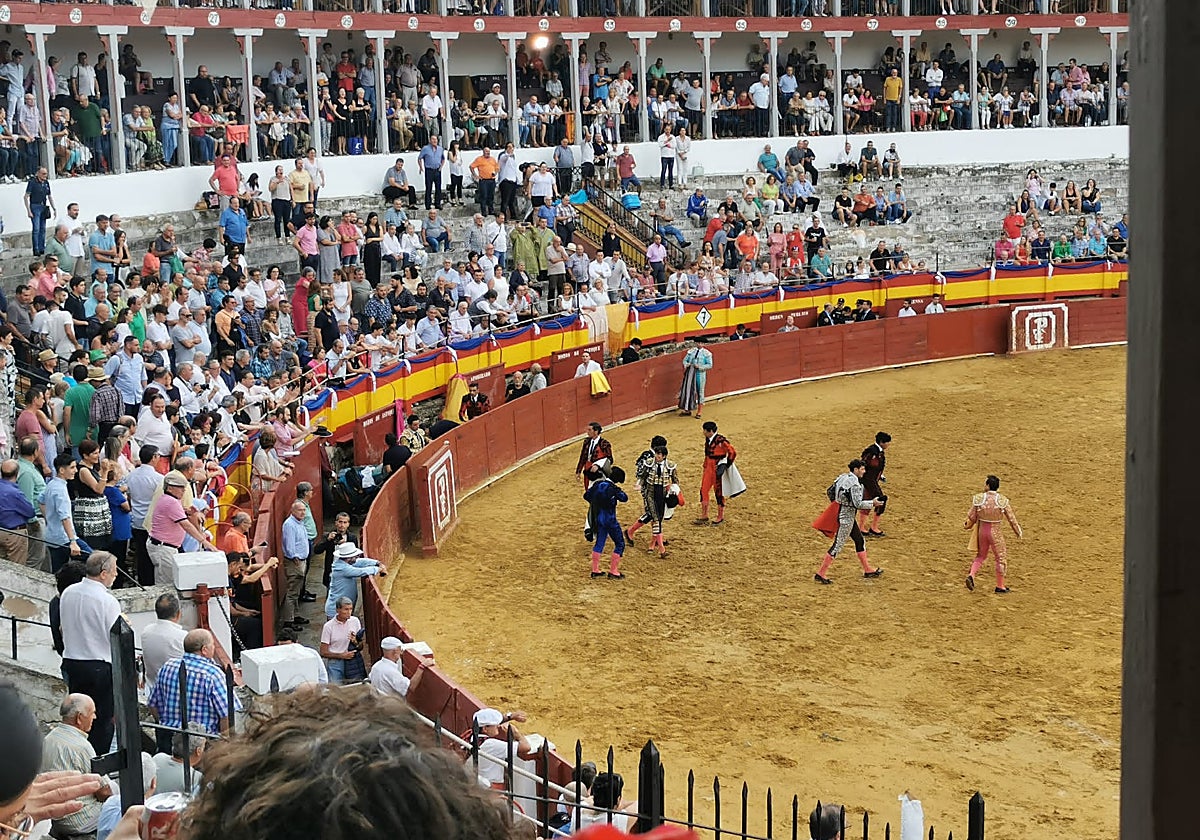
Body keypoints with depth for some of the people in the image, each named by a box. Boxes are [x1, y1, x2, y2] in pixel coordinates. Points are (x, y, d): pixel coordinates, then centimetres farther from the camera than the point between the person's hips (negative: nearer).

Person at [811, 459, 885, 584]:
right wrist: (872, 503, -12)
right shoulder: (855, 483, -22)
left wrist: (837, 502, 25)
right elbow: (858, 504, -25)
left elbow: (829, 491, 12)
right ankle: (820, 574, 1)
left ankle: (867, 570, 28)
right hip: (846, 516, -10)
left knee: (860, 541, 18)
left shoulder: (842, 477, 4)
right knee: (838, 545, -3)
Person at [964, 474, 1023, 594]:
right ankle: (1000, 586, 21)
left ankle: (971, 575, 3)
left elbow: (972, 517, -1)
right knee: (1001, 558, 14)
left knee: (981, 555, 23)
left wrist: (967, 525, 21)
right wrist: (1019, 532, 11)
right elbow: (1011, 518, -4)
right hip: (995, 531, -2)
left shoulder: (978, 498, -9)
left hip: (982, 530, 3)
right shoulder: (1003, 500, -13)